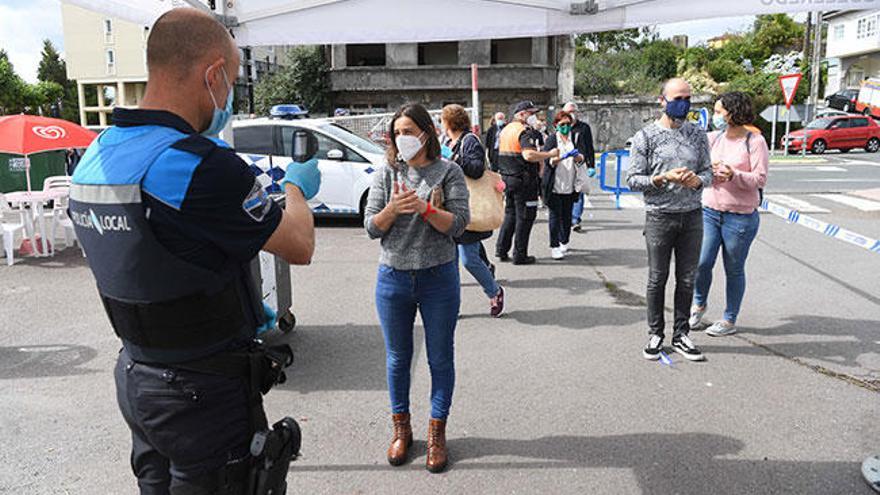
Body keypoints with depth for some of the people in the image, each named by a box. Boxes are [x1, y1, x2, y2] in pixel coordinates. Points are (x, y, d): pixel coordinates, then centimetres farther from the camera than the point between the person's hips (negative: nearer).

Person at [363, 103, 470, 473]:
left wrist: (425, 209, -25)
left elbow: (458, 224, -10)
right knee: (397, 358, 13)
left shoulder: (449, 172, -2)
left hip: (439, 278, -2)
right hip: (394, 278, 2)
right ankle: (401, 429, 32)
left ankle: (437, 433, 26)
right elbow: (371, 228, -2)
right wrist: (392, 209, -21)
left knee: (440, 359, 9)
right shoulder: (387, 174, 3)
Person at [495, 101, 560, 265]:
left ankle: (501, 249, 19)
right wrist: (550, 154, -21)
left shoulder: (505, 130, 14)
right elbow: (529, 155, -29)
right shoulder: (525, 131, -14)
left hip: (507, 178, 8)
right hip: (523, 180, -8)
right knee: (525, 217, 1)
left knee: (510, 214, 18)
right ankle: (519, 255, 5)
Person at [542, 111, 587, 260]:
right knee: (555, 215, -3)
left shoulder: (575, 139, 12)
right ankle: (554, 247, 2)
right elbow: (546, 159, -10)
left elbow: (583, 158, 8)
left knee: (567, 215, 9)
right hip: (554, 184, -4)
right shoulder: (552, 139, 1)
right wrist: (558, 159, -29)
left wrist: (579, 158, -16)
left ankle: (564, 242, 26)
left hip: (570, 185, 4)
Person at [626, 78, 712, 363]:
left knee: (687, 280, 8)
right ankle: (655, 335, 17)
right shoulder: (646, 136, -3)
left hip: (692, 216, 3)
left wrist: (698, 180, -12)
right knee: (657, 279, 5)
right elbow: (633, 179, -5)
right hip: (660, 217, -3)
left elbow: (708, 172, 11)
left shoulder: (698, 134, 8)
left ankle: (681, 335, 20)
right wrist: (663, 179, -20)